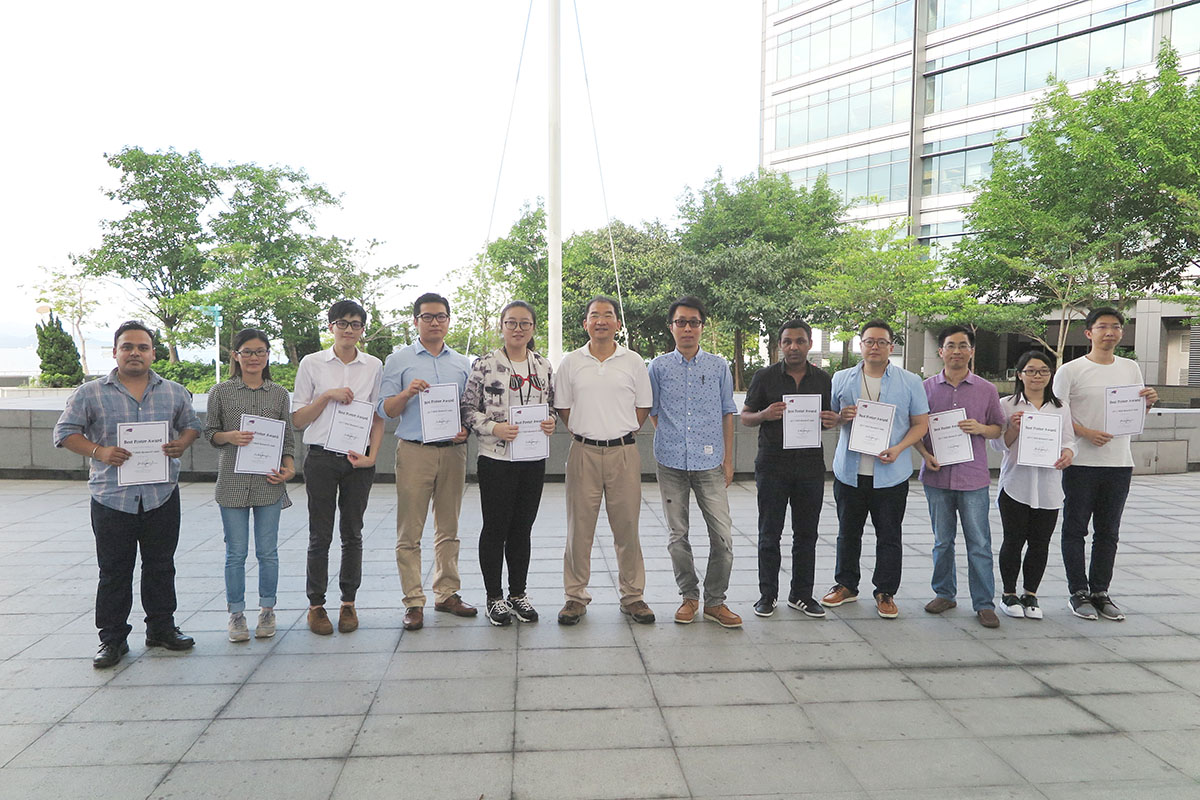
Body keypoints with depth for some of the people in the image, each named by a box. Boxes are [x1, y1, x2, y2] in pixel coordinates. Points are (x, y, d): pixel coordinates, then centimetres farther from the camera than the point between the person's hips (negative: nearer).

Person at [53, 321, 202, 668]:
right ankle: (112, 638, 17)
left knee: (161, 567, 12)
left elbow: (192, 425, 15)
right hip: (111, 497, -2)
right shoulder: (90, 393, 0)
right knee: (114, 571, 5)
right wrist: (98, 451, -15)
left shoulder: (175, 392, 7)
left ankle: (162, 628, 26)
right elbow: (65, 432, 2)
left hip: (162, 495, 2)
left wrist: (181, 444, -7)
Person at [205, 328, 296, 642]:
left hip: (268, 483, 1)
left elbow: (287, 439, 9)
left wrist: (288, 467, -6)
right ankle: (236, 613, 18)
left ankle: (267, 610, 21)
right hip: (233, 483, -1)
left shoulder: (280, 394, 7)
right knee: (236, 553, 5)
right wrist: (230, 436, -13)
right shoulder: (221, 392, 3)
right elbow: (210, 432, 8)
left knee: (267, 552, 7)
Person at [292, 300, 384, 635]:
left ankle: (349, 603, 19)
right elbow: (297, 419, 2)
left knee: (352, 534, 8)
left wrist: (371, 456, -4)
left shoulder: (373, 366, 6)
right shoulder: (312, 363, 1)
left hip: (359, 460, 2)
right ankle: (316, 605, 16)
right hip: (321, 457, -1)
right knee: (320, 536, 4)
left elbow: (378, 417, 9)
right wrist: (328, 395, -12)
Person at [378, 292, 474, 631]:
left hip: (453, 451, 3)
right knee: (409, 532, -3)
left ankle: (447, 593, 19)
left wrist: (466, 428, -2)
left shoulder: (462, 363, 14)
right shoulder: (399, 360, 5)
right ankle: (414, 602, 4)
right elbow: (384, 410, 1)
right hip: (414, 451, -3)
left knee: (449, 529, 10)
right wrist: (407, 393, -17)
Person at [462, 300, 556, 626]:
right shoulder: (484, 364, -4)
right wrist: (494, 428, -19)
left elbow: (551, 406, 17)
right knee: (495, 528, 4)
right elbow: (467, 409, -5)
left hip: (534, 461, 4)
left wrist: (550, 422, -4)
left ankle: (518, 593, 25)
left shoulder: (544, 366, 9)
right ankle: (494, 597, 18)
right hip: (496, 459, -4)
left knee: (522, 529, 12)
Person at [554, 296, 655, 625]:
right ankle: (575, 596, 16)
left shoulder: (633, 362, 4)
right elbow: (563, 407, 12)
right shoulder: (570, 362, 6)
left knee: (627, 527, 5)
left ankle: (632, 596, 18)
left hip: (623, 453, 0)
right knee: (579, 527, 4)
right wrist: (583, 432, 5)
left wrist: (622, 434, 4)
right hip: (583, 452, 0)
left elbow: (643, 406, 11)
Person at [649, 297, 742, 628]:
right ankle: (689, 596, 24)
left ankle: (715, 601, 12)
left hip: (710, 463, 0)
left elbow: (727, 413, 10)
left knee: (723, 535, -4)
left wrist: (728, 459, 7)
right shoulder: (659, 367, 5)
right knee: (677, 535, 7)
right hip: (671, 463, 0)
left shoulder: (718, 366, 7)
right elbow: (653, 412, 12)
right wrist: (671, 440, 5)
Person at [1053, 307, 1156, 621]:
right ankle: (1079, 592, 12)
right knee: (1075, 529, 2)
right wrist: (1086, 433, -20)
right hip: (1081, 463, -4)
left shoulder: (1130, 368, 11)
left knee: (1109, 532, 10)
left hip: (1120, 463, 4)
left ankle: (1100, 592, 20)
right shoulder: (1070, 370, -4)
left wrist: (1148, 402, -5)